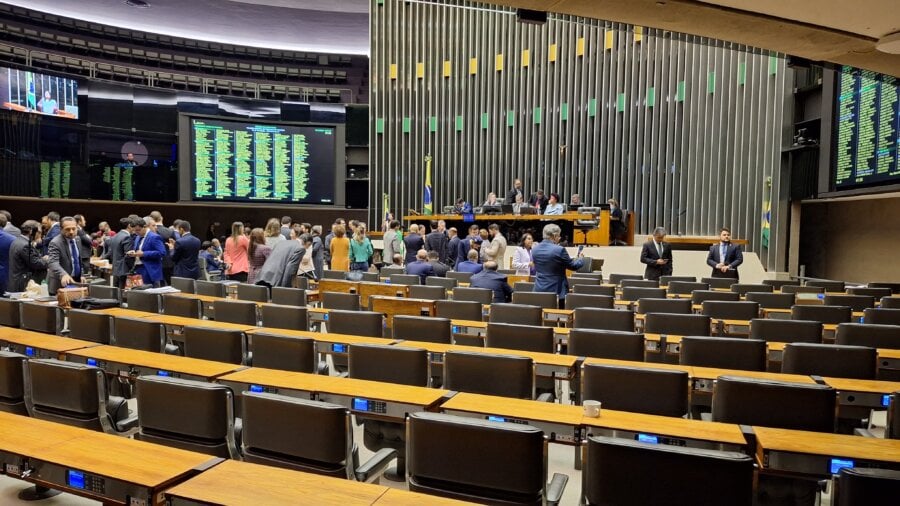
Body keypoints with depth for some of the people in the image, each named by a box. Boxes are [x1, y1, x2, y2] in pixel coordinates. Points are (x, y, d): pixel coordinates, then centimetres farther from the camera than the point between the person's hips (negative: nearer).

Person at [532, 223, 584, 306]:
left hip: (539, 290, 5)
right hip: (556, 291, -5)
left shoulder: (534, 249, 3)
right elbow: (573, 266, -4)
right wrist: (580, 258, 19)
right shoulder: (559, 250, -16)